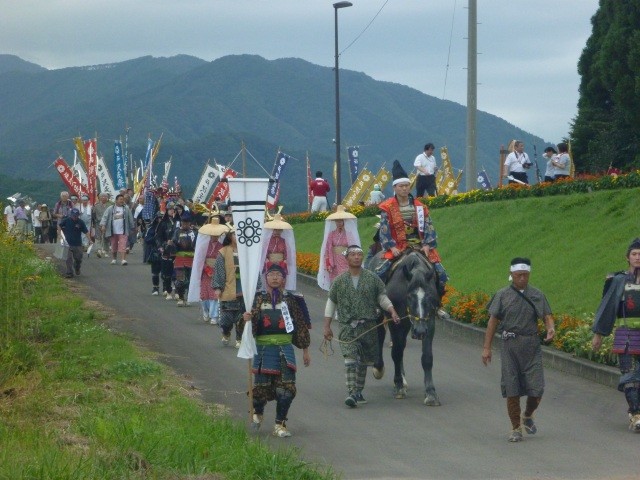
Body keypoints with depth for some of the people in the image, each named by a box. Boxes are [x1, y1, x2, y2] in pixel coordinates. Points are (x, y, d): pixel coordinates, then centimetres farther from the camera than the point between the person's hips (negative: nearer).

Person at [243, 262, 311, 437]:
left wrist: (305, 350, 12)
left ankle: (280, 424, 6)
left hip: (285, 348, 1)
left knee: (286, 388, -7)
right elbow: (252, 324, -3)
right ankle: (258, 413, 34)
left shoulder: (290, 299, 5)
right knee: (261, 386, 2)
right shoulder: (258, 298, 2)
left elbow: (301, 325, 10)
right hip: (264, 348, -1)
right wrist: (248, 319, -28)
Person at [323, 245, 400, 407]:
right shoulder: (340, 281, 5)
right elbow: (331, 303, 11)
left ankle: (358, 392, 23)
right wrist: (327, 327, 8)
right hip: (347, 327, -2)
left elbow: (382, 298, 11)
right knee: (350, 359, -15)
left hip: (369, 326, 2)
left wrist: (392, 311, -6)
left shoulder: (373, 278, 5)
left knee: (364, 361, 9)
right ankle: (352, 393, -22)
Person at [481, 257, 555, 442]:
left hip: (532, 345, 1)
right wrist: (486, 347, 0)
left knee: (536, 389, -3)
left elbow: (547, 316, 5)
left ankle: (528, 416, 27)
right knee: (512, 389, -2)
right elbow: (493, 321, 4)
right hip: (510, 345, -1)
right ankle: (516, 428, 10)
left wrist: (551, 329, -20)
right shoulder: (503, 295, 4)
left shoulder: (537, 295, 8)